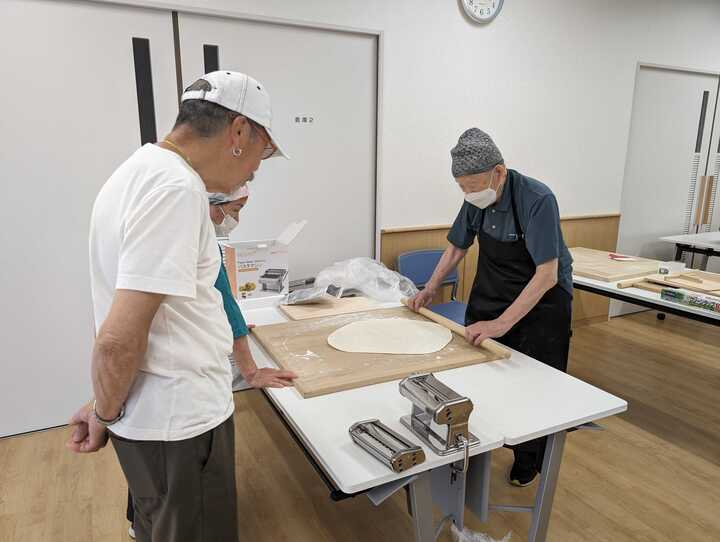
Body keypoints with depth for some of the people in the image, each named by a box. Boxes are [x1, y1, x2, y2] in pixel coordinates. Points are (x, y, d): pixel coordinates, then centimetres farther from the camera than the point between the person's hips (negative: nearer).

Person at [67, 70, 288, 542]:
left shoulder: (140, 171, 7)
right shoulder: (177, 189, -24)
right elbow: (119, 338, -26)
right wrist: (106, 413, -9)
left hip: (152, 409, 9)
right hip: (179, 420, -9)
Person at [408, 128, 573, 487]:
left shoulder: (537, 200, -28)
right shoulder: (476, 200, -9)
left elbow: (547, 275, -32)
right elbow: (457, 247, 7)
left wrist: (502, 323, -37)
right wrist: (429, 290, 2)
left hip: (541, 300, -5)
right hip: (490, 296, 6)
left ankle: (528, 460, 31)